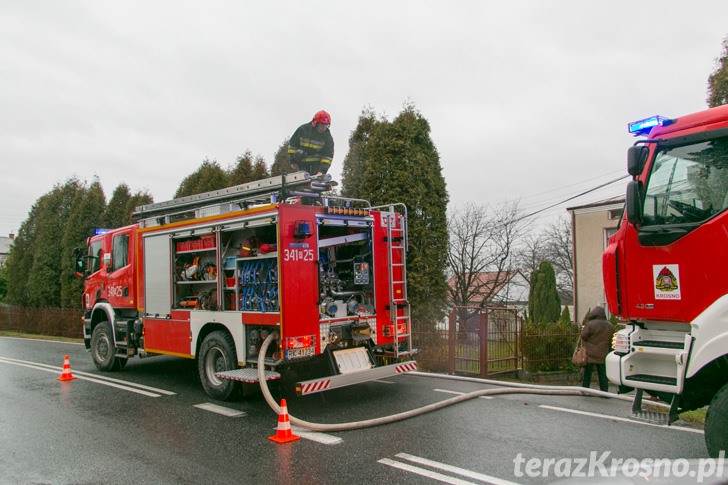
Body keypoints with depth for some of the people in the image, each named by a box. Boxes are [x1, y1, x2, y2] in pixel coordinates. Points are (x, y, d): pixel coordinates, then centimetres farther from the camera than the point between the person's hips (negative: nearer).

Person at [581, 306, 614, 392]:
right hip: (603, 355, 4)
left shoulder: (590, 324, -13)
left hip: (590, 354, -4)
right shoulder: (610, 326, 4)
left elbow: (583, 336, -9)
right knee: (603, 374, 10)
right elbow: (611, 341, 12)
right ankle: (604, 391, 9)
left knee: (587, 373, 5)